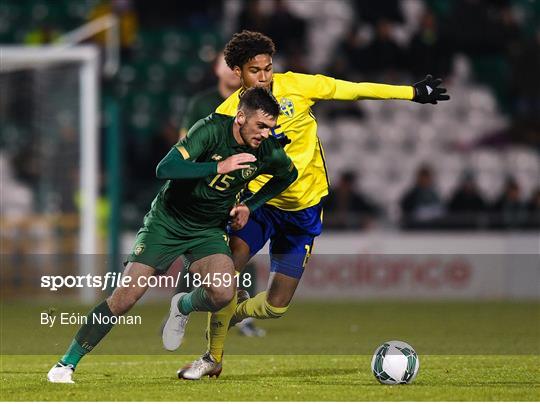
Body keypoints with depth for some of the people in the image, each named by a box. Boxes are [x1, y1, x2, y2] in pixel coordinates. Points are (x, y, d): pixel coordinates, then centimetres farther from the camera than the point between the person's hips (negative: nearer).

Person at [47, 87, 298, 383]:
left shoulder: (268, 152, -9)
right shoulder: (212, 129, -22)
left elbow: (289, 174, 16)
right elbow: (164, 169, -33)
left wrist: (250, 206, 6)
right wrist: (218, 166, -37)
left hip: (209, 231, 3)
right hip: (166, 222, -3)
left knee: (223, 294, -25)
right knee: (124, 298, -11)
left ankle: (183, 307, 12)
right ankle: (67, 363, 3)